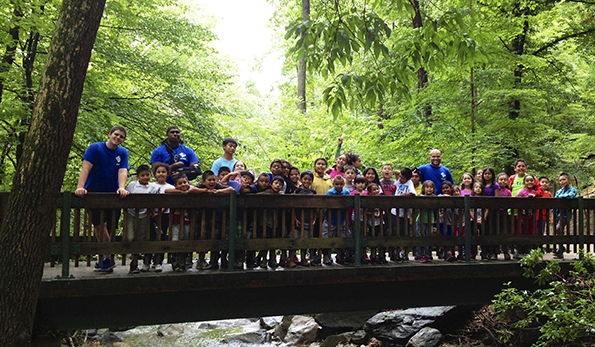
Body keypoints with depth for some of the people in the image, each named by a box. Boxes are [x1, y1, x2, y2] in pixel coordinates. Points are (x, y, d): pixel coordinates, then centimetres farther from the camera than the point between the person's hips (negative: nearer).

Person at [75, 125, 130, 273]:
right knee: (99, 224, -12)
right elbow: (86, 168, -16)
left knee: (107, 227, 5)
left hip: (113, 194, 3)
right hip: (94, 193, -3)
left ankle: (104, 257, 19)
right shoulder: (95, 148, -6)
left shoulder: (123, 153, 4)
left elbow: (123, 171, -9)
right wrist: (80, 187, -29)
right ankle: (107, 258, -3)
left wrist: (121, 188, -27)